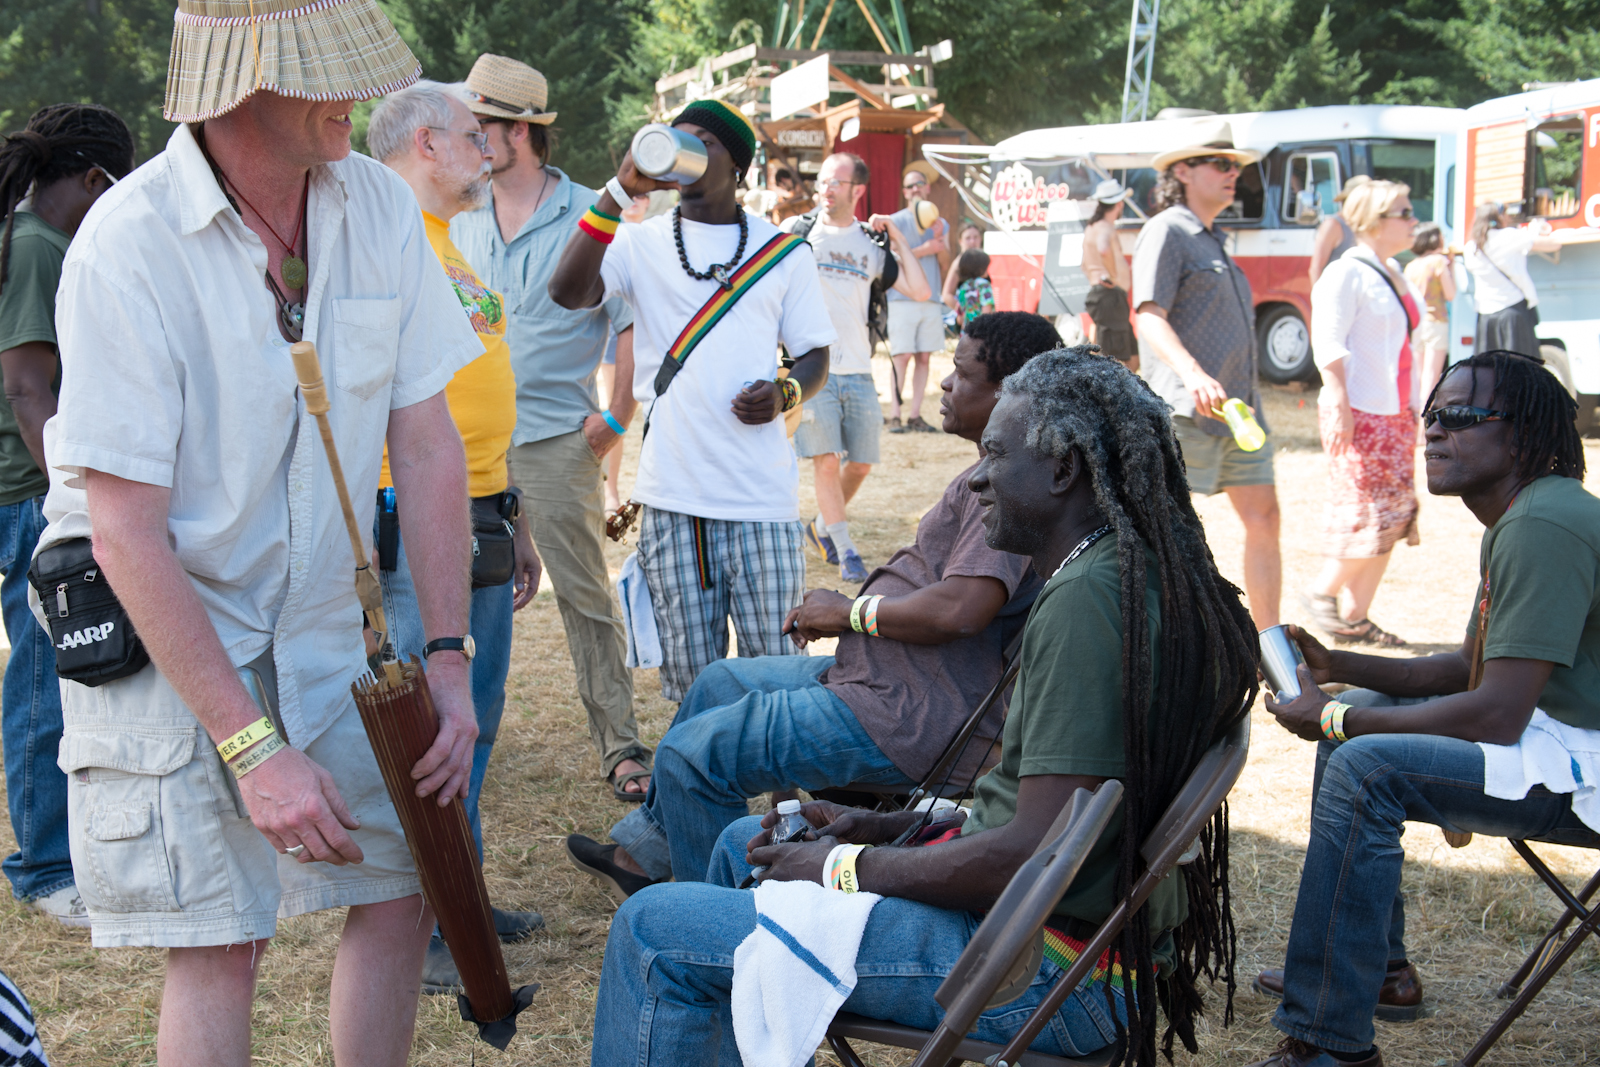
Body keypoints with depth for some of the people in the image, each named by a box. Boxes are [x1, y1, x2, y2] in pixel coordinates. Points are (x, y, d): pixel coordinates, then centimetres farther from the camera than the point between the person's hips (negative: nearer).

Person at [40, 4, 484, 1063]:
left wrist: (450, 659, -5)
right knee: (220, 947, -8)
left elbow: (429, 445, 0)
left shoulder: (379, 204, -6)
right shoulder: (129, 243, -22)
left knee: (405, 882, 8)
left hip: (320, 625, 6)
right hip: (158, 632, -5)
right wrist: (251, 747, -24)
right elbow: (127, 533, -22)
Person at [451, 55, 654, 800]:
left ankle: (621, 747, 3)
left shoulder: (589, 217, -5)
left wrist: (616, 418, -10)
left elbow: (633, 322, -6)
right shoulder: (462, 221, 11)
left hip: (556, 440, -5)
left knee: (586, 598, -2)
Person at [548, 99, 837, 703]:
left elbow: (815, 356, 14)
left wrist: (785, 394, -9)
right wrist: (620, 192, -16)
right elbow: (568, 292, -11)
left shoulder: (784, 252, 10)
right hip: (672, 498, 0)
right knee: (689, 675, 6)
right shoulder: (642, 243, 7)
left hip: (762, 495, 0)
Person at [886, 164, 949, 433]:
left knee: (924, 357, 3)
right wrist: (926, 249, -5)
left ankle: (914, 415, 7)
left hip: (931, 299, 5)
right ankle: (894, 416, -9)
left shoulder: (941, 224, 18)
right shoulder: (896, 221, 4)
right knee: (902, 356, -10)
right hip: (903, 299, -5)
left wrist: (939, 237, -8)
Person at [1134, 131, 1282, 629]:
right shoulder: (1166, 232, -6)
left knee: (1263, 518, 4)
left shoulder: (1212, 240, 22)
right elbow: (1149, 317, -18)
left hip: (1239, 408, 9)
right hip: (1186, 411, -9)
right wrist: (1193, 374, -33)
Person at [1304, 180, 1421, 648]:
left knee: (1393, 517, 7)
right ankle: (1321, 592, 12)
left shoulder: (1393, 273, 16)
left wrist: (1411, 408, 19)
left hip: (1396, 413, 9)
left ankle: (1356, 618, 13)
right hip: (1360, 415, -9)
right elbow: (1328, 345, -17)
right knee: (1366, 515, -9)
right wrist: (1339, 407, -23)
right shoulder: (1346, 274, -11)